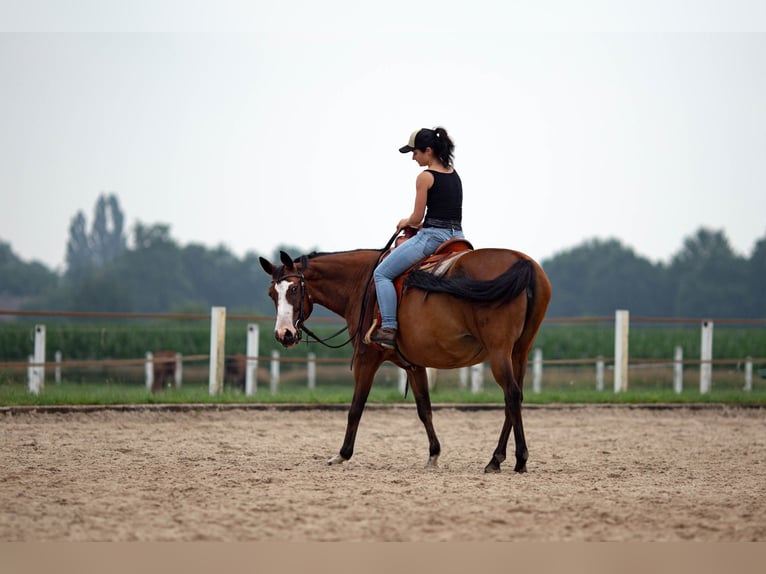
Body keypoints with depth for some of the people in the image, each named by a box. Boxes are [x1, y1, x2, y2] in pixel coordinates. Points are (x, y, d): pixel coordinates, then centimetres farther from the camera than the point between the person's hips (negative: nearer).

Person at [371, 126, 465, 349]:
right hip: (456, 236, 8)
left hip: (432, 236, -8)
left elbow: (417, 218, -7)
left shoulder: (425, 177, -9)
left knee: (382, 273, -1)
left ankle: (389, 329, -13)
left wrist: (407, 222, 14)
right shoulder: (454, 174, 15)